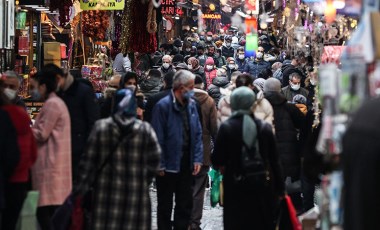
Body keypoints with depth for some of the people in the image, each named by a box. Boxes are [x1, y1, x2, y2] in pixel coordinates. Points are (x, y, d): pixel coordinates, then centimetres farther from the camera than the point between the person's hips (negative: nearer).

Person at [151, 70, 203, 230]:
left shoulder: (191, 105, 4)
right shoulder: (163, 106, -15)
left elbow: (197, 133, 7)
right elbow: (158, 137, -16)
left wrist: (197, 158, 0)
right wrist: (159, 164, -16)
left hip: (187, 163, 6)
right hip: (169, 164, -6)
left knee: (185, 204, 14)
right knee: (165, 205, 8)